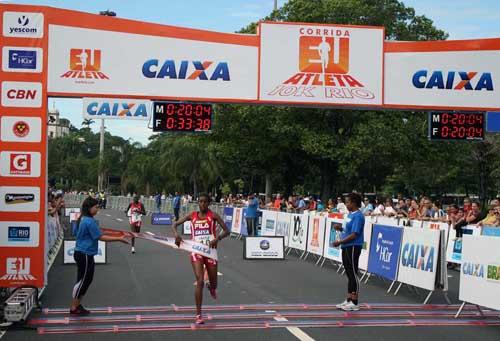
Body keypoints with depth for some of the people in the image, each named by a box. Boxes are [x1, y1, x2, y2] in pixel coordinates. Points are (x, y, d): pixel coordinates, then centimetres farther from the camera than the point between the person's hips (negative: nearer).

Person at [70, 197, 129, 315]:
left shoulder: (82, 219, 8)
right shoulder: (90, 221, -21)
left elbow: (75, 233, 19)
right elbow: (101, 237, -21)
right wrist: (119, 239, -19)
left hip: (80, 253, 10)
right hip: (85, 255, -10)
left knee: (86, 280, 16)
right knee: (82, 281, 0)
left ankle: (78, 305, 23)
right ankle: (73, 308, 8)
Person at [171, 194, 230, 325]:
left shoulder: (213, 215, -2)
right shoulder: (192, 216, 3)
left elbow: (226, 231, -5)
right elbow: (175, 225, 7)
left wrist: (217, 239, -23)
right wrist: (176, 234, -15)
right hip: (196, 252, 0)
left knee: (213, 284, 11)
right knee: (200, 282, -12)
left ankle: (212, 288, 53)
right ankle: (198, 315, -6)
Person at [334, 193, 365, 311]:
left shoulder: (358, 216, -15)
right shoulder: (350, 214, 14)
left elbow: (354, 234, -20)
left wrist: (340, 242, -17)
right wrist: (341, 229, 3)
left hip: (353, 248, -9)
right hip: (346, 248, 9)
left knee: (353, 274, -4)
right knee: (349, 274, 14)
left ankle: (354, 303, 2)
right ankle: (349, 300, 21)